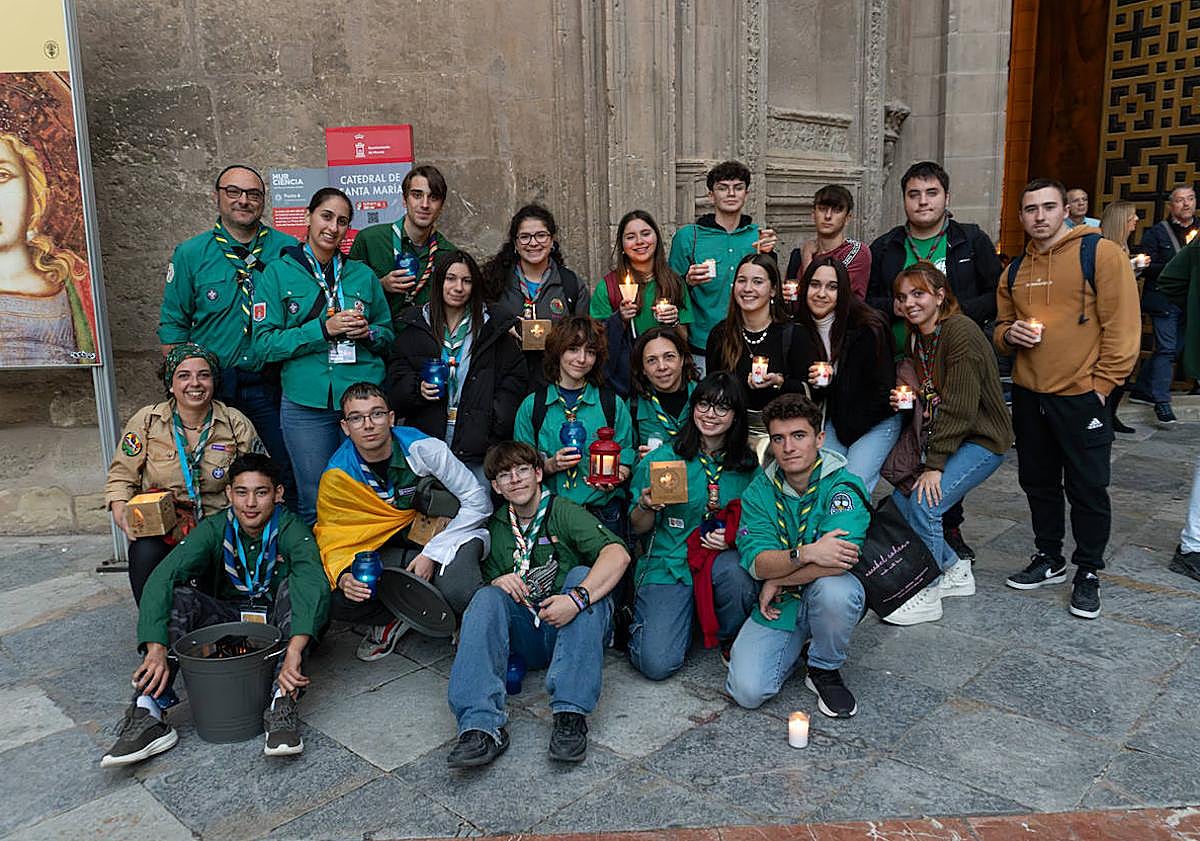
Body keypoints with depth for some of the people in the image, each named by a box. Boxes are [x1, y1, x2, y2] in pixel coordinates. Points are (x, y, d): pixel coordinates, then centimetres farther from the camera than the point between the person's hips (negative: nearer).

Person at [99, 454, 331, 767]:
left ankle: (283, 703, -39)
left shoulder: (290, 529, -19)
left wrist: (294, 651, -54)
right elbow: (162, 577, -24)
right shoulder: (214, 529, -10)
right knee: (178, 598, -22)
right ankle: (147, 716, -30)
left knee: (296, 585, -31)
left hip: (278, 624, -2)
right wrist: (156, 649, -41)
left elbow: (314, 580, -39)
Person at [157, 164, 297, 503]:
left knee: (295, 472, 2)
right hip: (213, 385, 0)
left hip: (272, 384, 0)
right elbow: (173, 326, 7)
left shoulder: (288, 250, 2)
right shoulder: (190, 254, 3)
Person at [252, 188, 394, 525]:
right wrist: (323, 329, -13)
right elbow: (264, 343, -3)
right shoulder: (278, 272, 4)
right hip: (306, 403, -2)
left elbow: (388, 334, 18)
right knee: (315, 503, 4)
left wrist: (368, 332, -5)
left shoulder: (362, 275, 12)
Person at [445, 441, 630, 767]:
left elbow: (618, 554, -20)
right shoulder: (495, 528, 12)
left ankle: (570, 713, -37)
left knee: (582, 575, -27)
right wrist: (498, 583, -10)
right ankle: (481, 726, -36)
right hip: (524, 638, 3)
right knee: (486, 597, -20)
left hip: (572, 631, -3)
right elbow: (486, 580, 15)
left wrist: (577, 598, -35)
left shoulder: (564, 513, -4)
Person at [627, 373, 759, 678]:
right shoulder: (661, 458, -4)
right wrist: (646, 507, -21)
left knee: (736, 573, -35)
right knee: (658, 664, -18)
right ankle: (641, 619, 19)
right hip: (667, 562, -2)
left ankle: (729, 639, -1)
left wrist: (732, 536, -9)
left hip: (723, 558, 2)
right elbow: (639, 528, 1)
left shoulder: (748, 463, 2)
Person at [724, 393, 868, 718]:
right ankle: (797, 643, 15)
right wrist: (806, 553, -32)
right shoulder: (759, 490, -3)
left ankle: (825, 670, -6)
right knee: (747, 692, -17)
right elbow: (755, 560, -14)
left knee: (833, 589, -38)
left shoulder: (843, 487, -15)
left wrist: (776, 579, -18)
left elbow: (839, 563, -29)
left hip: (825, 596, -2)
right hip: (777, 606, 2)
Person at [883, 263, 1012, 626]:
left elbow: (959, 408, -24)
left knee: (923, 503, -22)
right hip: (938, 438, 9)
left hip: (982, 439, -8)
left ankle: (927, 596, -4)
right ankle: (956, 570, 19)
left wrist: (935, 465, -24)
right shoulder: (914, 338, 7)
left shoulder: (960, 331, -20)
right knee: (899, 501, -1)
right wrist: (902, 401, -9)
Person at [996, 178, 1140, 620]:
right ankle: (1048, 559, 31)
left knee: (1088, 488, 3)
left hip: (1080, 397, -5)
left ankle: (1088, 573, 19)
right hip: (1028, 395, 6)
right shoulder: (1015, 271, 11)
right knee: (1038, 482, 15)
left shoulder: (1100, 253, -7)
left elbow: (1123, 325, -10)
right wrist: (1009, 334, -3)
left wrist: (1102, 385, -12)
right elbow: (1001, 324, 21)